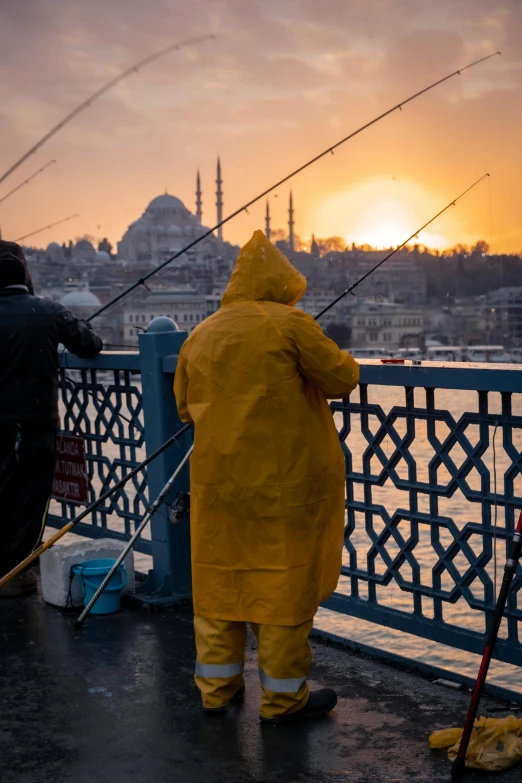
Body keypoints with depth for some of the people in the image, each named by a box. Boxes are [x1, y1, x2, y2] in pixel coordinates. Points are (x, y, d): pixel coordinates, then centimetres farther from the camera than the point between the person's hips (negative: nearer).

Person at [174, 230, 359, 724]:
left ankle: (217, 686, 26)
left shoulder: (199, 337, 9)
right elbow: (343, 378, -6)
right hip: (284, 484, -5)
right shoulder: (290, 325, -9)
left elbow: (185, 407, 17)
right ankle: (283, 697, 15)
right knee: (284, 585, 5)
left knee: (219, 579, 14)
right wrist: (340, 362, 16)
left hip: (218, 482, 6)